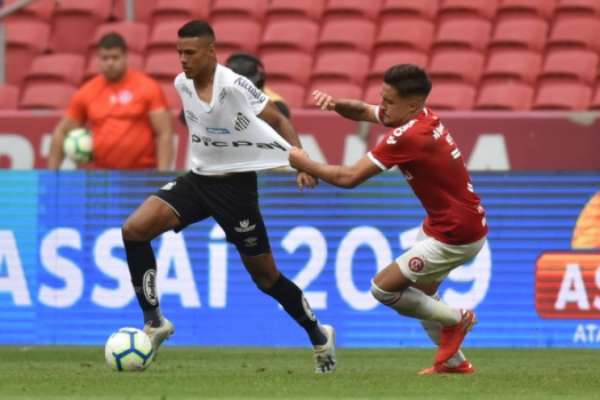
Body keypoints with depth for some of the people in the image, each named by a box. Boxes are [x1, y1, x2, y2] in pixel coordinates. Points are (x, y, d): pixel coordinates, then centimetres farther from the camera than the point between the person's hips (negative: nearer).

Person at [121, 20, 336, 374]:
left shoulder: (235, 86, -21)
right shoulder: (182, 84, -2)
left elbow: (279, 121, -13)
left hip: (236, 185, -6)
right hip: (198, 179, 6)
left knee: (265, 276, 2)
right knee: (134, 229, -15)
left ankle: (319, 335, 25)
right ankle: (154, 322, -7)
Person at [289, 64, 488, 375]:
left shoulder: (407, 137, -25)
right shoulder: (421, 117, 2)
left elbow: (348, 178, -23)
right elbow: (362, 112, 14)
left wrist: (304, 163, -9)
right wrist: (335, 103, -8)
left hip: (456, 236, -10)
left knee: (383, 288, -6)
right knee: (419, 294, 21)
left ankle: (455, 319, 8)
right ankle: (454, 361, 28)